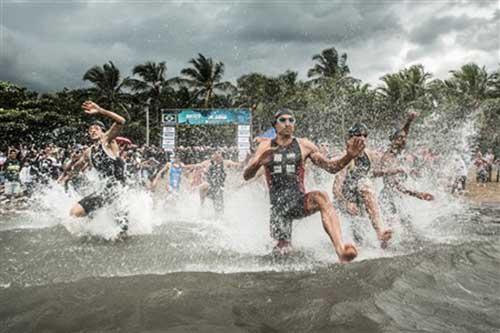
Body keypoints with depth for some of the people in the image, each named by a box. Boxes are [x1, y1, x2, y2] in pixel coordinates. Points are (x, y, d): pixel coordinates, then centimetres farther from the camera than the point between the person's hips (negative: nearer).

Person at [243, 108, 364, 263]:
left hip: (299, 201, 0)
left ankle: (341, 250, -46)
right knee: (282, 249, -4)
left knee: (321, 198, -33)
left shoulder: (304, 145, 6)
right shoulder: (266, 146, 5)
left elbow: (331, 167, 6)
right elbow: (246, 176, -1)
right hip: (278, 205, 1)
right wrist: (260, 161, -22)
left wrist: (349, 155, -13)